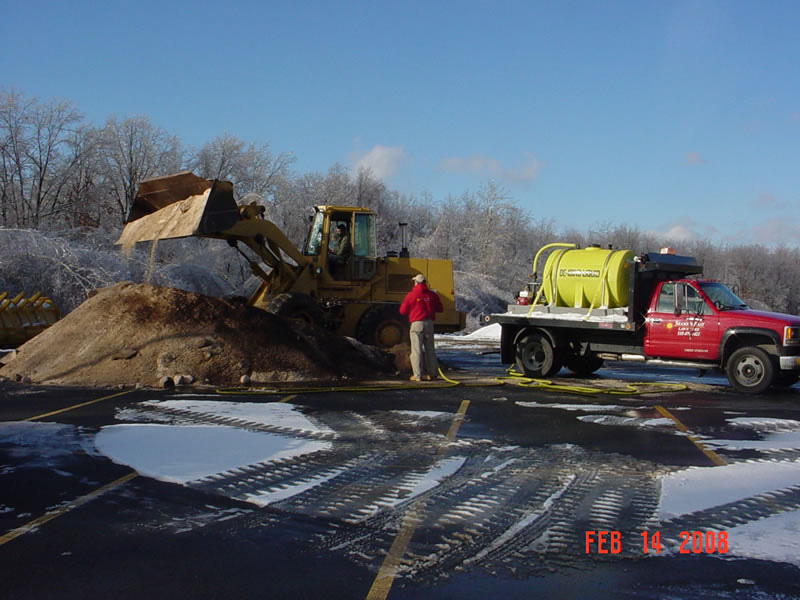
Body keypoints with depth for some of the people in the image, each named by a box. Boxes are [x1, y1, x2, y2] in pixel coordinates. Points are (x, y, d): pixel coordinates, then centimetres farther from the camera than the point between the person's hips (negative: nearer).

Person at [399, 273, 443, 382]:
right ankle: (432, 373, 16)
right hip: (429, 323, 4)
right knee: (430, 349, 13)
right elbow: (440, 309, 11)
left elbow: (403, 311, -2)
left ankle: (418, 375, -4)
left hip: (416, 324, -4)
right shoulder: (432, 294, 3)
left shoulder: (411, 295, -6)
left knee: (416, 349, -1)